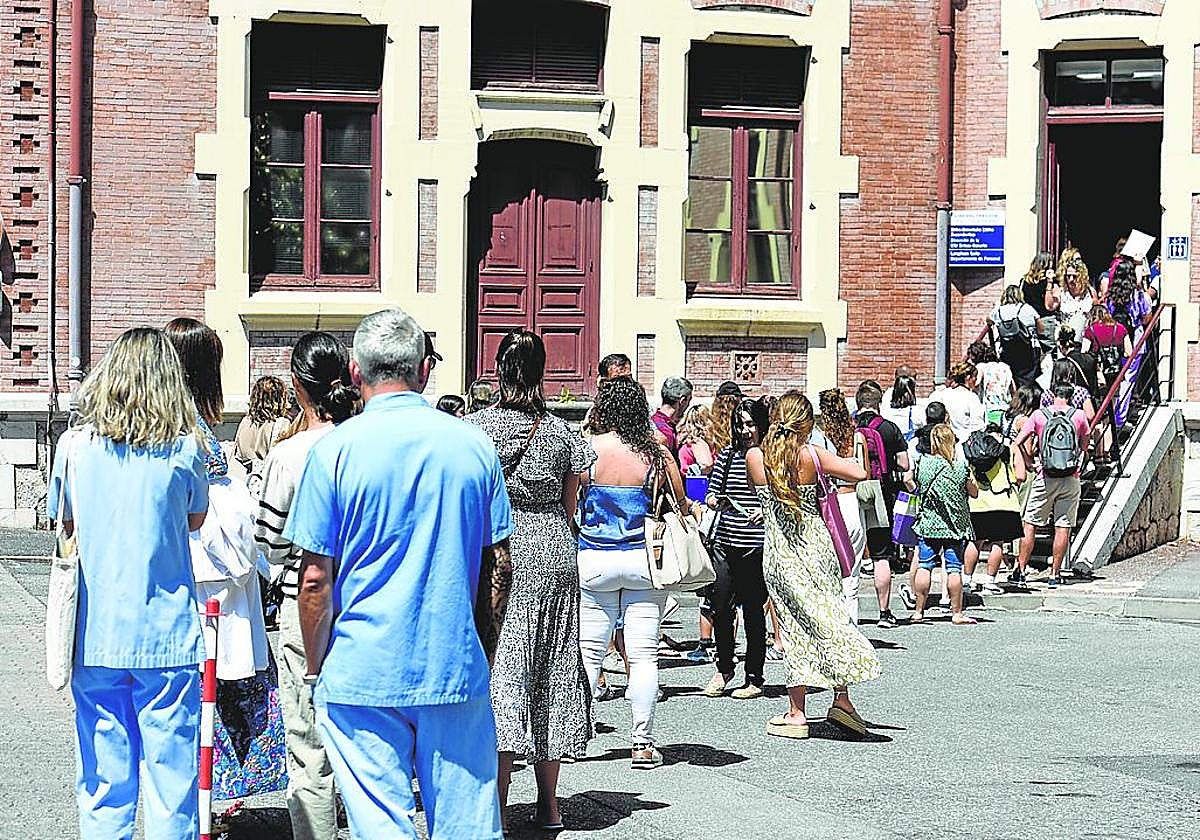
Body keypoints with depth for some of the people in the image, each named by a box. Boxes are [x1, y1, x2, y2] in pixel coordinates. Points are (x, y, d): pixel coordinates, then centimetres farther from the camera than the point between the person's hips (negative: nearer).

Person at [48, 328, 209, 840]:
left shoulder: (76, 444, 1)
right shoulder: (185, 447, -4)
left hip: (95, 638, 2)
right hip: (166, 637, -2)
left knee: (102, 786, 8)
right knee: (171, 776, 3)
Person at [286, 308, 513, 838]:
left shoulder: (335, 450, -6)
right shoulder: (474, 445, 3)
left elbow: (316, 580, -6)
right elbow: (498, 567, 8)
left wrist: (316, 669, 6)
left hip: (362, 675, -2)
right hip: (457, 673, 3)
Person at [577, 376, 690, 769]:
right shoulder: (656, 452, -3)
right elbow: (681, 504, 4)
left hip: (595, 560, -1)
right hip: (644, 559, 1)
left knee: (589, 649, 7)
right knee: (643, 652, 3)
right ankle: (642, 743, 5)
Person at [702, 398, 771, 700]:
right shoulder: (727, 455, 11)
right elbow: (710, 496, 15)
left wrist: (767, 510, -17)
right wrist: (717, 502, -7)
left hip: (756, 547, -4)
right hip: (724, 543, 4)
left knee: (753, 610, 1)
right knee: (721, 607, 4)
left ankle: (754, 678, 11)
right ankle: (724, 669, 23)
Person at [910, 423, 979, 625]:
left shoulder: (923, 463, -5)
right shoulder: (961, 465, -8)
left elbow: (915, 487, 10)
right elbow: (974, 492, 3)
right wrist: (970, 475, 17)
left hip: (928, 524, 1)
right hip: (956, 525, -1)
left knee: (924, 567, 6)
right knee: (954, 569, 2)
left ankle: (919, 611, 9)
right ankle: (957, 613, 5)